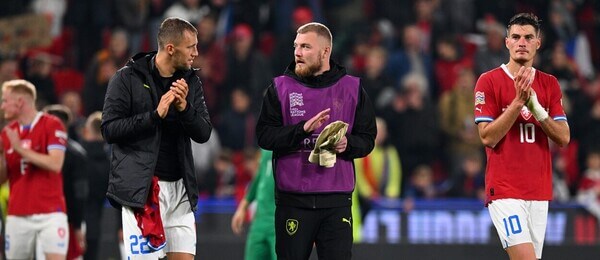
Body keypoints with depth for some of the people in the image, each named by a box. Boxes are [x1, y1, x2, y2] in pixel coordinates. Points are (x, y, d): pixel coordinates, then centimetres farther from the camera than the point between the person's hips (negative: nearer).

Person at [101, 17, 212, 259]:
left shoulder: (191, 82, 11)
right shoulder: (127, 79, -4)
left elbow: (203, 133, 7)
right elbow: (109, 130, -10)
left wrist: (184, 108, -12)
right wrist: (155, 114, -18)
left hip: (180, 186, 5)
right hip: (141, 188, -5)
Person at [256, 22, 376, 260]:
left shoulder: (352, 88, 7)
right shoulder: (280, 88, 4)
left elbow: (367, 139, 9)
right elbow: (264, 135, -4)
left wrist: (347, 144, -13)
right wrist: (303, 129, -18)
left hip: (337, 200, 0)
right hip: (293, 199, 0)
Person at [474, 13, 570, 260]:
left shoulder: (549, 84, 11)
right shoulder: (489, 81, -2)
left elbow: (564, 138, 4)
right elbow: (488, 137, -9)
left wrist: (535, 106, -11)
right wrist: (518, 101, -17)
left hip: (539, 191, 5)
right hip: (504, 191, -5)